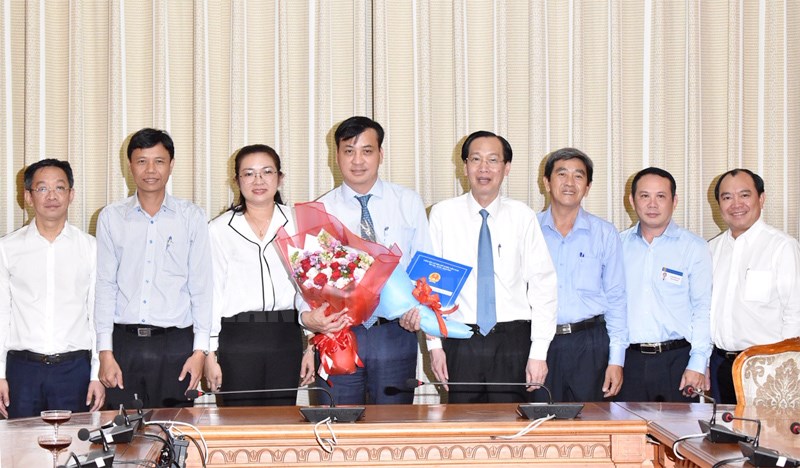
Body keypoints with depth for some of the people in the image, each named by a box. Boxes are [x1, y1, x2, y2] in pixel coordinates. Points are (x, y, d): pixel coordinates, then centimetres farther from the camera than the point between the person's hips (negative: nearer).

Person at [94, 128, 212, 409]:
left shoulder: (192, 217, 5)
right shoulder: (110, 217, 7)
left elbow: (201, 286, 4)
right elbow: (105, 286, 6)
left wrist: (200, 350, -2)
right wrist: (105, 351, 0)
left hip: (175, 343, -1)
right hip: (125, 342, 1)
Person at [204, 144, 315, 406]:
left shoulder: (297, 224, 8)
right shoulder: (219, 230, 5)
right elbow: (211, 293, 4)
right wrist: (210, 354, 0)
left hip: (286, 337, 1)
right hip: (237, 338, -1)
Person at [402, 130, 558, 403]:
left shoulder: (522, 217, 2)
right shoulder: (443, 214, 2)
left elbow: (543, 285, 1)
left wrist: (539, 352, -5)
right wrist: (435, 345, -3)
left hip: (513, 339, 0)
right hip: (461, 343, 0)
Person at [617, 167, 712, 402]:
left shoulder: (695, 248, 2)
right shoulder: (618, 245, 10)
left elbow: (703, 309, -2)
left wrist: (697, 364, -9)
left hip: (676, 359, -2)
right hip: (628, 360, 2)